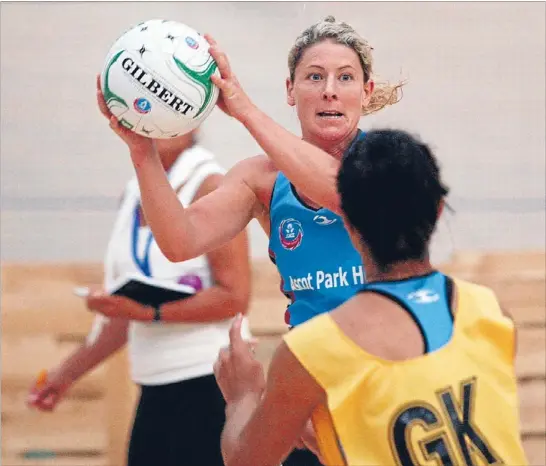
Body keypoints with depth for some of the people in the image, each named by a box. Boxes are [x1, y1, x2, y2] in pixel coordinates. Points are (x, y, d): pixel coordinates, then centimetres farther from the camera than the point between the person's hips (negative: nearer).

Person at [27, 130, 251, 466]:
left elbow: (235, 297, -15)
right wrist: (69, 372, 22)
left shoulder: (211, 187, -8)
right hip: (155, 390, 8)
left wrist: (150, 311, -24)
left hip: (207, 386, -8)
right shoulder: (135, 196, 15)